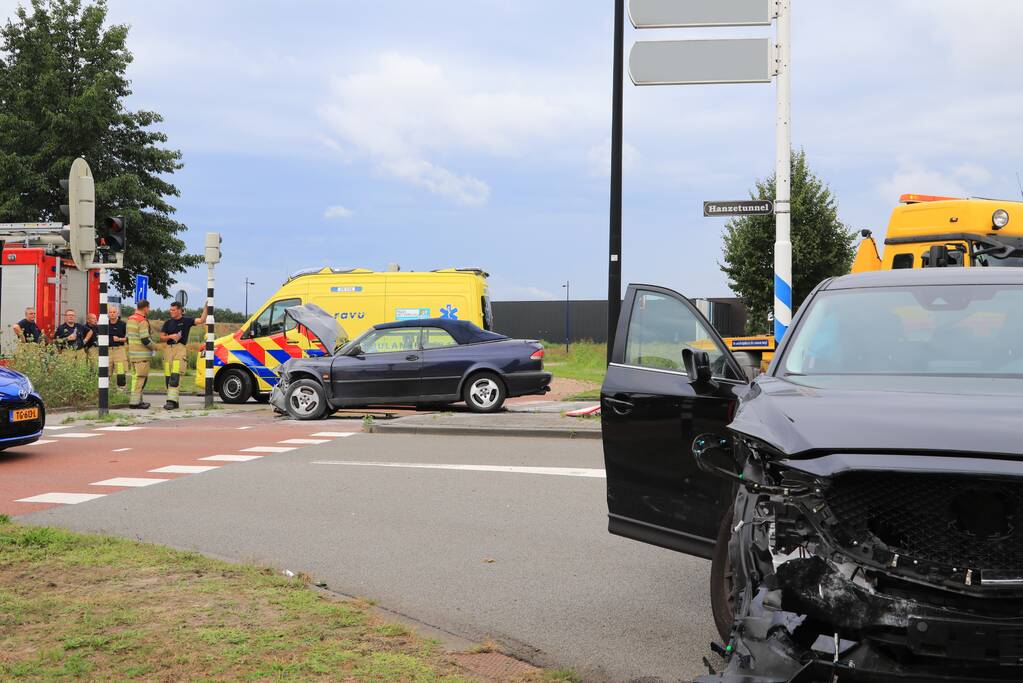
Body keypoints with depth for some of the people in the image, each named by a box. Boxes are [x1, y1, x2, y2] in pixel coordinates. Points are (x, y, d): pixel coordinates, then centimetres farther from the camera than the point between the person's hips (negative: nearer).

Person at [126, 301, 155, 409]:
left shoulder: (130, 319, 13)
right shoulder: (143, 321, -17)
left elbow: (127, 337, 19)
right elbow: (145, 340, -21)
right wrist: (153, 346, -3)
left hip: (132, 353, 9)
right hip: (141, 355, -9)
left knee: (135, 377, 16)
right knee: (141, 378, -6)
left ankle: (138, 400, 23)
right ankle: (135, 401, -8)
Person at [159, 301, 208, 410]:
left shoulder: (186, 321, 3)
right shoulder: (168, 323, 15)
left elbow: (201, 320, -7)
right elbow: (162, 336, 14)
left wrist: (205, 308, -15)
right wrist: (170, 336, -5)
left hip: (181, 349, -5)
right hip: (169, 349, 5)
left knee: (175, 376, -17)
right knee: (168, 377, 4)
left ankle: (172, 400, -23)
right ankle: (174, 401, 13)